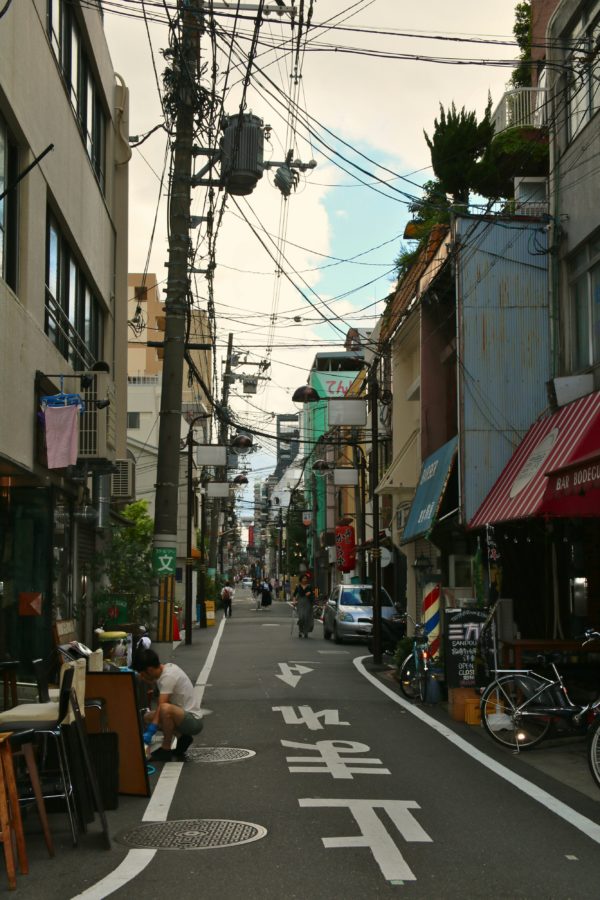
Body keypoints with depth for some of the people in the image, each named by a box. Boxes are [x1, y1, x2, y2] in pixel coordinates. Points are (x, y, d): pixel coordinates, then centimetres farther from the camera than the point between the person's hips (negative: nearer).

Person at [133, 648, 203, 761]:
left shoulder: (168, 676, -21)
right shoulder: (167, 667, 5)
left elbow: (161, 705, -27)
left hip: (193, 721, -10)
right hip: (184, 716, 10)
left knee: (166, 709, -36)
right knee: (148, 717, 10)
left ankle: (165, 751, -16)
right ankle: (181, 737, 11)